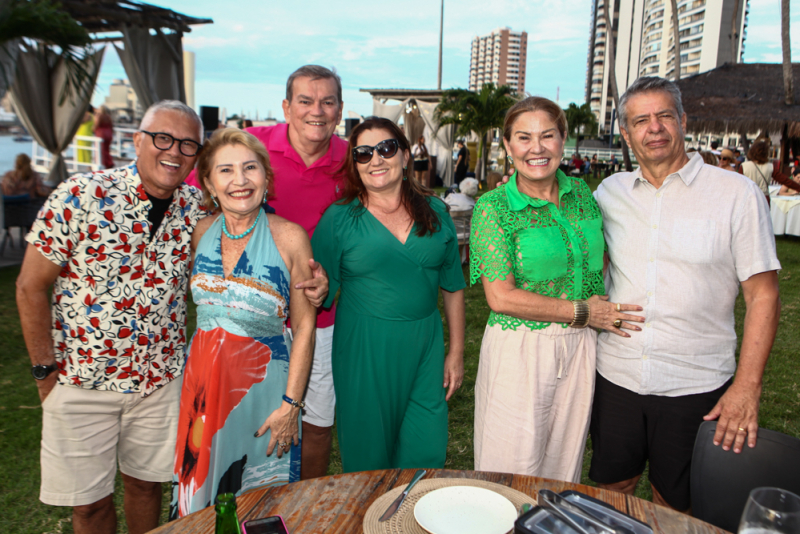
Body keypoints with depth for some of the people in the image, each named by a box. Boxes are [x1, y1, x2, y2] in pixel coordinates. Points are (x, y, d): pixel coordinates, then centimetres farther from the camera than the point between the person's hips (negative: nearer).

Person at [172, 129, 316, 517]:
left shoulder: (290, 237, -12)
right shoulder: (202, 231, 1)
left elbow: (304, 327, -9)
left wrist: (291, 402, -12)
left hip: (263, 380, -4)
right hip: (203, 377, 4)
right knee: (202, 490, 18)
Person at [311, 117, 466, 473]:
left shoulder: (434, 212, 5)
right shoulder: (340, 218, -3)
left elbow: (453, 287, 10)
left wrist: (456, 351, 9)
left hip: (426, 346, 2)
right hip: (363, 348, -2)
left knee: (426, 452, 7)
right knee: (367, 454, 10)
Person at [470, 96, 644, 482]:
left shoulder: (581, 193, 6)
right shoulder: (493, 206, -9)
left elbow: (596, 262, 18)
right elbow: (501, 297, -15)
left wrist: (609, 312, 0)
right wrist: (582, 312, -12)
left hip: (579, 349, 5)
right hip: (519, 349, -4)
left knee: (563, 468, 18)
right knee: (514, 474, 7)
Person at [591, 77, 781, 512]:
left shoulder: (737, 193, -7)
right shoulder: (609, 192, 3)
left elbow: (762, 295, -6)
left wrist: (747, 386, -11)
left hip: (695, 387, -2)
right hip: (615, 377, 3)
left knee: (674, 506, 16)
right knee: (609, 490, 18)